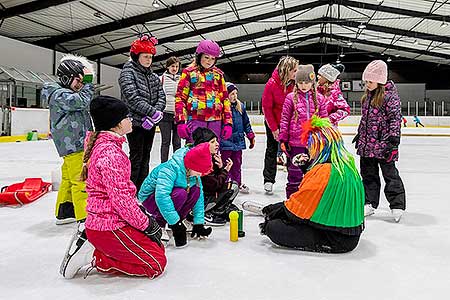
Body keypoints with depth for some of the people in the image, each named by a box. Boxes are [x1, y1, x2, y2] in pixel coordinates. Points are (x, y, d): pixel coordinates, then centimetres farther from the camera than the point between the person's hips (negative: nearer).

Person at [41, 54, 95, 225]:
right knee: (81, 179, -9)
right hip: (73, 146, -11)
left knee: (69, 178, 17)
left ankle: (64, 212, 28)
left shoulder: (67, 94, 19)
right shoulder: (59, 95, -14)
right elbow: (83, 101, -26)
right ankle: (84, 217, -4)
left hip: (77, 144, 11)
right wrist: (88, 81, -18)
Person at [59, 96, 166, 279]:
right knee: (156, 264, -3)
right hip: (110, 227, -10)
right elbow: (120, 198, -23)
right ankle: (94, 257, -2)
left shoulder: (99, 144, 11)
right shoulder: (111, 153, -22)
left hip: (100, 221, 10)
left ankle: (88, 241, 12)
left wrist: (141, 212, 12)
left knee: (157, 249, 17)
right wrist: (147, 224, -11)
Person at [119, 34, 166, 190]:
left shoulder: (153, 76, 14)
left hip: (150, 123, 6)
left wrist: (152, 117, -12)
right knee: (136, 158, -5)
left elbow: (161, 97, 5)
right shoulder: (128, 72, -5)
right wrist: (154, 112, -22)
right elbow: (132, 98, -18)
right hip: (135, 123, -6)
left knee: (145, 158, 11)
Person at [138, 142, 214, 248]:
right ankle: (159, 222, -14)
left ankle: (177, 222, -6)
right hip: (150, 197, -7)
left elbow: (200, 197, -5)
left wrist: (198, 223, -11)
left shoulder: (194, 172, -8)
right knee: (180, 193, -34)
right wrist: (174, 222, -38)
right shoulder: (170, 168, -32)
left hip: (169, 195, 7)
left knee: (196, 191, -16)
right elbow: (161, 196, -41)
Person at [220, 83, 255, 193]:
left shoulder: (240, 106, 8)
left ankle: (237, 183, 26)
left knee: (237, 163, 15)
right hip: (226, 142, -6)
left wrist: (251, 136, 17)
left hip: (238, 141, 6)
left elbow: (246, 123, 16)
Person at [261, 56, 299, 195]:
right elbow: (267, 107, -16)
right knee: (272, 150, 8)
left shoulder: (295, 83, -14)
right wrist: (274, 128, -14)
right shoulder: (272, 84, -22)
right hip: (274, 122, -2)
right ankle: (268, 180, 16)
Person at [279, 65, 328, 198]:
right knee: (295, 173, 6)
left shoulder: (319, 98, 5)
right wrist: (283, 139, -4)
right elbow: (285, 119, -1)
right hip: (295, 142, -2)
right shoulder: (291, 98, -1)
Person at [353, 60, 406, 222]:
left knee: (390, 174, 1)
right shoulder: (367, 96, 12)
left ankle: (397, 205, 11)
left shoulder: (390, 95, -11)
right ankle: (370, 204, 24)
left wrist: (393, 138, -19)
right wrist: (359, 135, 21)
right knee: (368, 174, 13)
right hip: (367, 143, 8)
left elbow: (395, 118, -14)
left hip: (383, 144, -7)